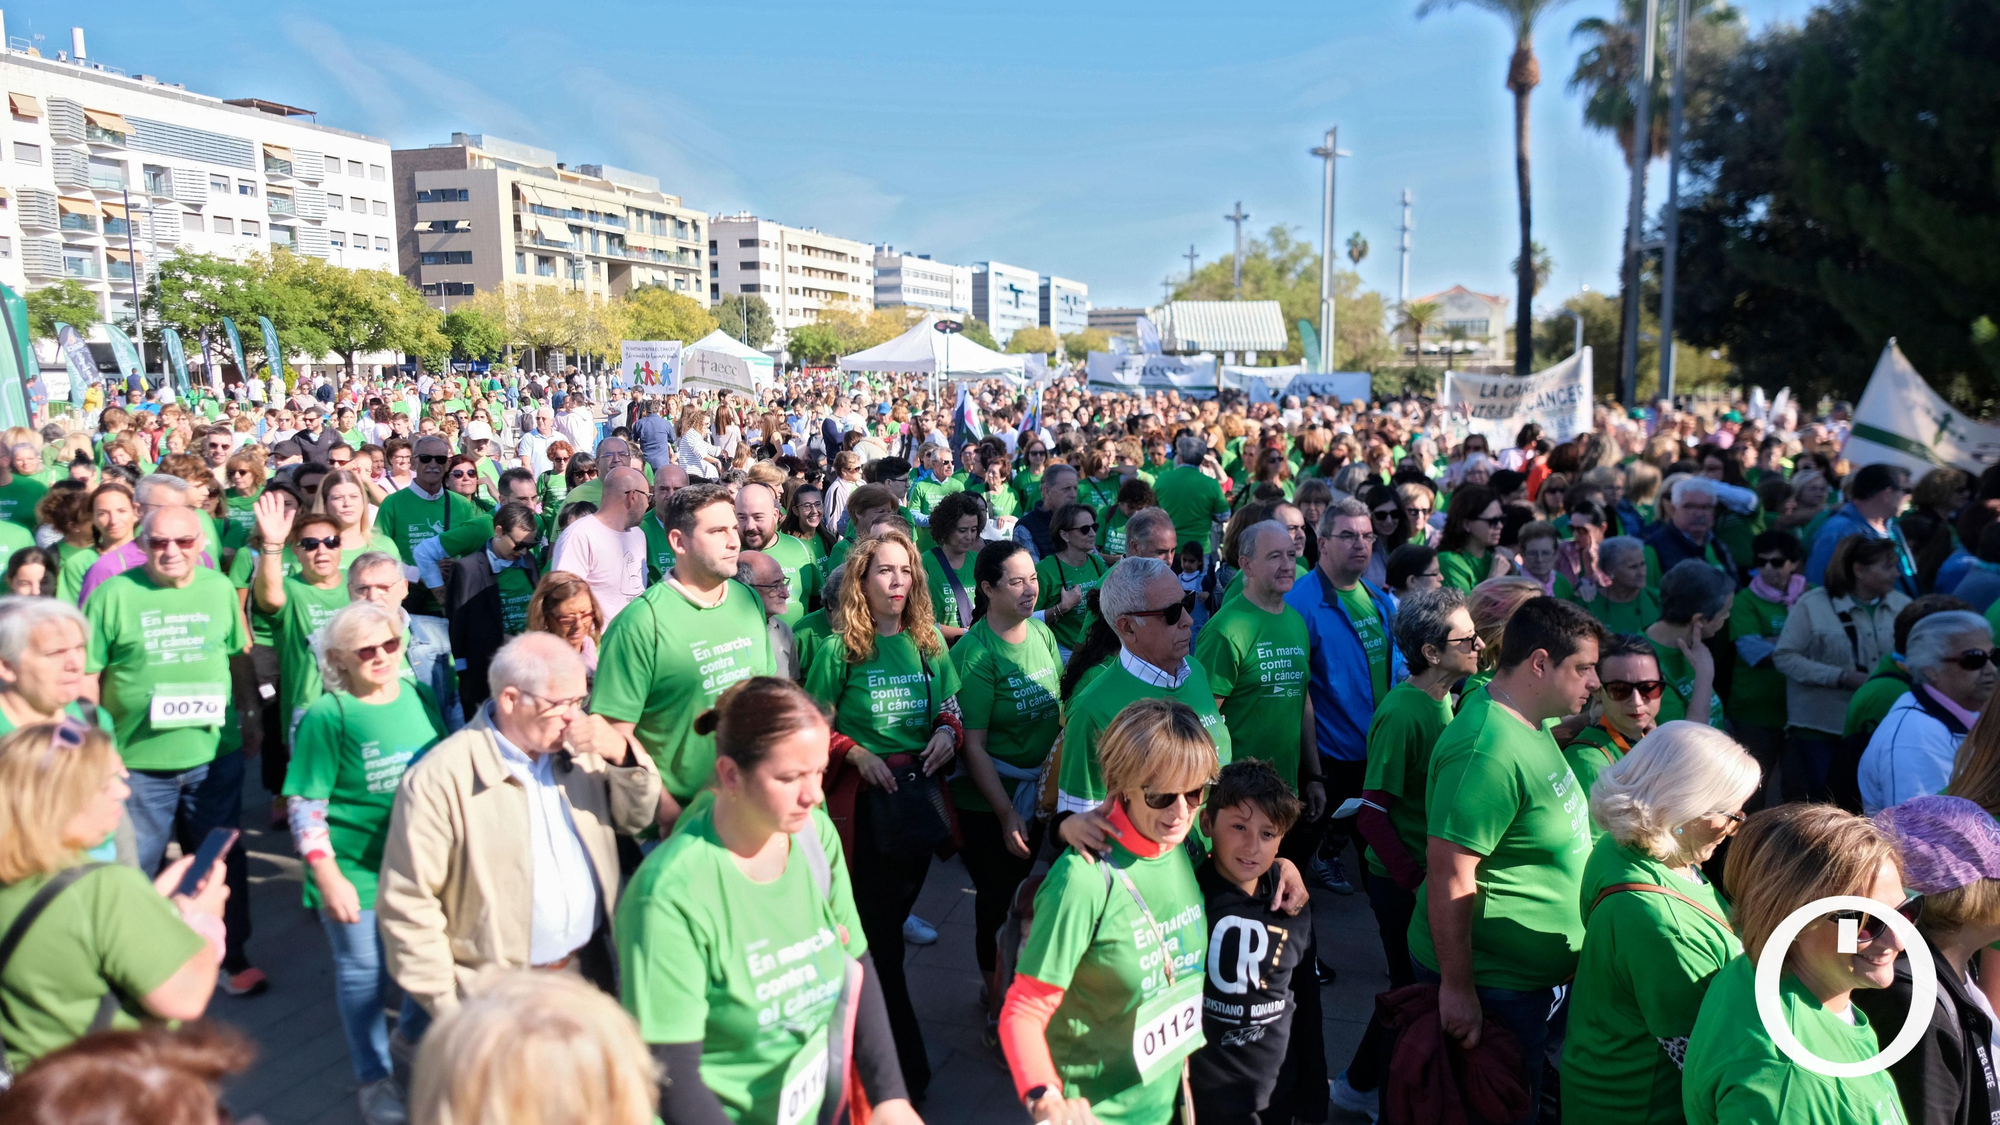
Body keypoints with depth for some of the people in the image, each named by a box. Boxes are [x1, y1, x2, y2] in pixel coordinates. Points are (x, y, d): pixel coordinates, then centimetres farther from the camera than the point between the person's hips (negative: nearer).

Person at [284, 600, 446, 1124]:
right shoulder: (327, 715, -14)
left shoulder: (418, 696, 1)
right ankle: (373, 1077, 30)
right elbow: (305, 804, -12)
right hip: (357, 873, -4)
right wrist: (329, 877, -16)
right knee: (364, 973, 10)